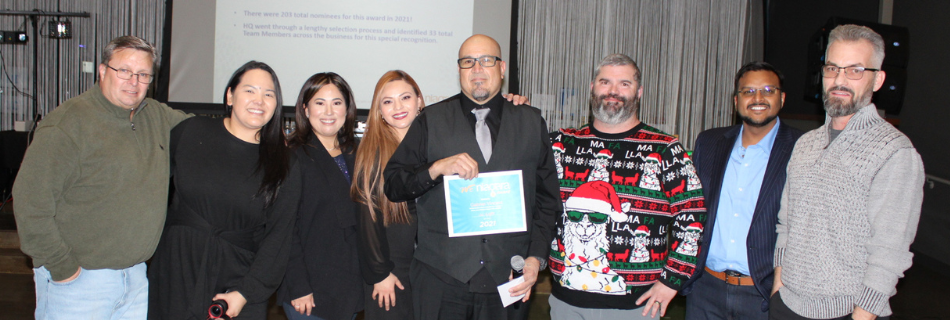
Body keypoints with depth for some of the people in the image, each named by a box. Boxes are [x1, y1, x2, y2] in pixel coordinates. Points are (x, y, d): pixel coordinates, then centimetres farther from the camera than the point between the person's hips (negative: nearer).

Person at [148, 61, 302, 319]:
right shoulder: (191, 132, 2)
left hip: (240, 280, -1)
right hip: (176, 276, 1)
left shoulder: (284, 167, -1)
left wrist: (245, 293, -11)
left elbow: (277, 238, -4)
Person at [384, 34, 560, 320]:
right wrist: (437, 168, -16)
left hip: (508, 279, 1)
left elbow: (548, 198, 9)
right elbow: (392, 185, 1)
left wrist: (536, 257, -2)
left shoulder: (532, 123, 9)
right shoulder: (431, 121, 6)